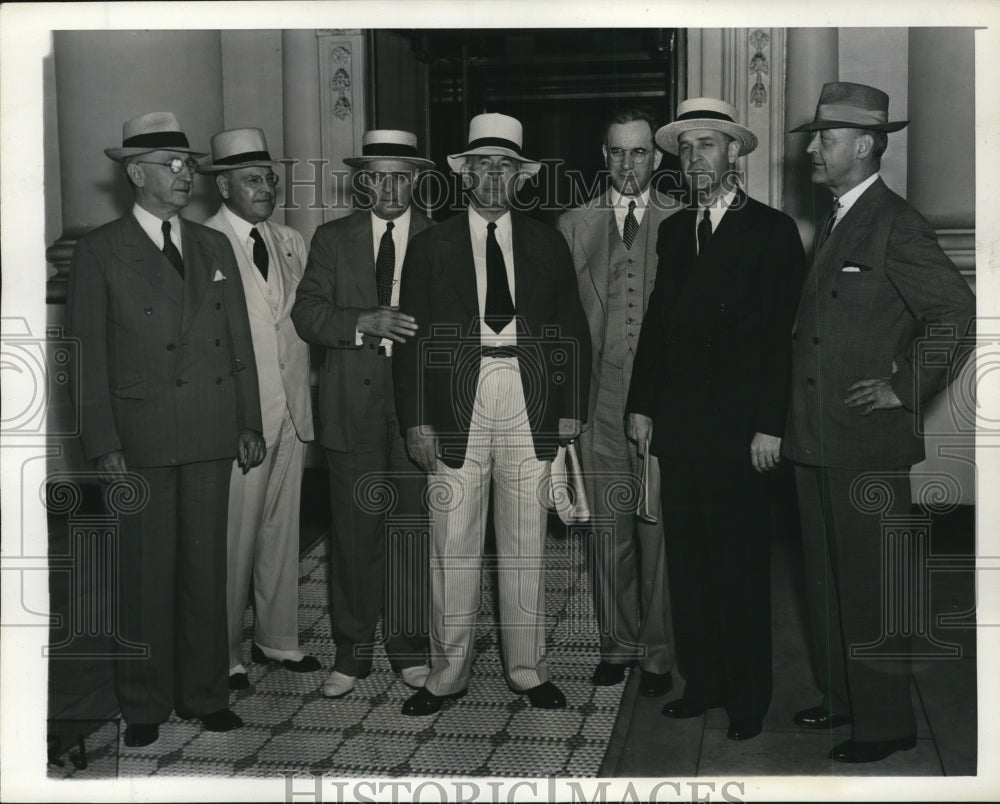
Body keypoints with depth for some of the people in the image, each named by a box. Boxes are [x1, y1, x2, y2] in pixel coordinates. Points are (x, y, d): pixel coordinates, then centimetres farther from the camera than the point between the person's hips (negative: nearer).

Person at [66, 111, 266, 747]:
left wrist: (250, 424, 9)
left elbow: (240, 344, 15)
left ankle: (205, 695, 20)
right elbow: (90, 356, -3)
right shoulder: (100, 251, 1)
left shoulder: (215, 248, 14)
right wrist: (103, 445, -9)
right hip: (141, 437, -3)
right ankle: (145, 706, 15)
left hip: (212, 434, 4)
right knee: (145, 574, 2)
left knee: (206, 568, 8)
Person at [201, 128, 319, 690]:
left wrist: (305, 392, 9)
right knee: (232, 537, 0)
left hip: (291, 411, 6)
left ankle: (278, 638, 27)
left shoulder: (291, 242, 14)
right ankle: (224, 653, 14)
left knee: (283, 531, 14)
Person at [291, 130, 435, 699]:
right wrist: (365, 322, -15)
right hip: (353, 402, 1)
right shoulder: (333, 240, 12)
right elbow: (307, 313, 1)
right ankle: (353, 651, 15)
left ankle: (410, 645, 15)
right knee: (355, 527, 4)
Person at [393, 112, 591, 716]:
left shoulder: (546, 243, 12)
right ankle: (449, 672, 14)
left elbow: (573, 329, 11)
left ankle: (528, 668, 19)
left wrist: (572, 407, 3)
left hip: (531, 407, 1)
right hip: (457, 406, -1)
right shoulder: (433, 245, 8)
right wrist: (416, 419, -4)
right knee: (454, 544, 2)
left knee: (527, 542, 7)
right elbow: (412, 338, 4)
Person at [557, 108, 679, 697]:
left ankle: (659, 652, 14)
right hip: (600, 400, 2)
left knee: (661, 530, 0)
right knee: (608, 530, 8)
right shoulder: (574, 226, 10)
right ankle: (618, 643, 23)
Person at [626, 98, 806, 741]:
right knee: (688, 561, 9)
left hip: (738, 428, -5)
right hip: (678, 424, 5)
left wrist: (769, 425, -12)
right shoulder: (675, 230, 15)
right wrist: (643, 404, 9)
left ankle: (748, 697, 13)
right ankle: (702, 682, 21)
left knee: (741, 567, 1)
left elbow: (782, 335, -7)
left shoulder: (773, 230, -2)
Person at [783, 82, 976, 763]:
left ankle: (885, 721, 12)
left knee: (871, 584, 0)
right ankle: (842, 695, 31)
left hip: (869, 442, -9)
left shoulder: (896, 225, -12)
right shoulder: (835, 223, 15)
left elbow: (960, 310, -18)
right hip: (817, 439, 9)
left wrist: (906, 388, -16)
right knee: (828, 576, 17)